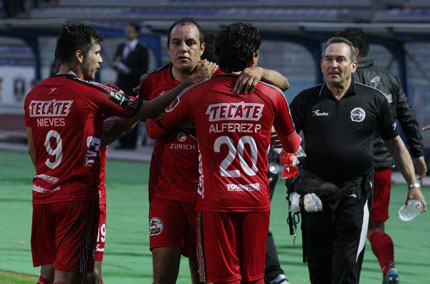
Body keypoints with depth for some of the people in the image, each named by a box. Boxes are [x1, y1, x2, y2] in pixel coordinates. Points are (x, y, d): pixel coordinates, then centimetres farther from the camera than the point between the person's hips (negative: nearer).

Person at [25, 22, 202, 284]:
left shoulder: (35, 95, 8)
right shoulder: (91, 93, -11)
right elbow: (146, 111, -3)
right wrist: (187, 86, 6)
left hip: (42, 195, 6)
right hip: (77, 198, -6)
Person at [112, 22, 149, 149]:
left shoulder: (142, 50, -1)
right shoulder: (121, 47, 15)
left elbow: (144, 70, -6)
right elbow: (115, 65, 13)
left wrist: (130, 71, -20)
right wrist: (117, 64, -11)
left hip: (133, 87, -5)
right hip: (121, 85, 5)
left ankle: (131, 142, -5)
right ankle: (122, 142, 4)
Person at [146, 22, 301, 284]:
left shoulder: (196, 95, -2)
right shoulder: (272, 96, 2)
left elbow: (155, 130, 10)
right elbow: (293, 145, 18)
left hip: (215, 203, -2)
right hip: (257, 202, 2)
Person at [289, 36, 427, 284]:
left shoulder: (374, 100, 5)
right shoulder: (306, 100, 6)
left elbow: (395, 143, 13)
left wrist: (413, 185, 12)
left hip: (355, 192, -2)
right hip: (316, 193, 2)